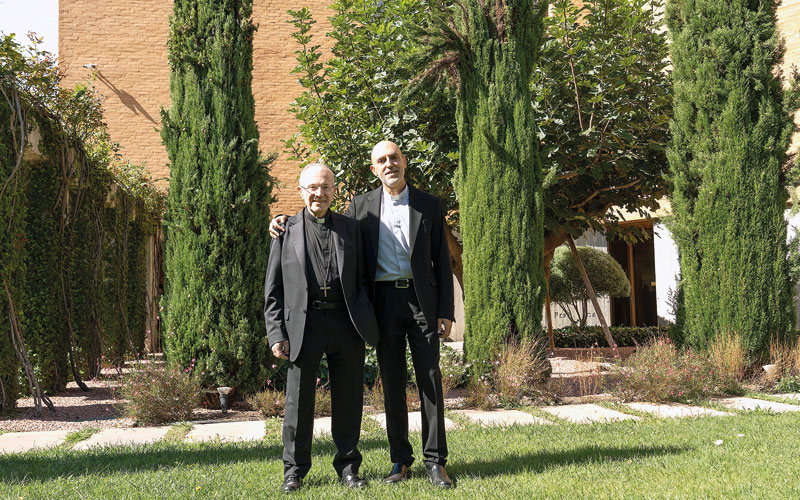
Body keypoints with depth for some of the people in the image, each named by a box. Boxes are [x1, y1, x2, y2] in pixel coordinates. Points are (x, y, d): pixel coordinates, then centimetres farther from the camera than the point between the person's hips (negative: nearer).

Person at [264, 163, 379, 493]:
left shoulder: (350, 228, 13)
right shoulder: (286, 231, 7)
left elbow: (362, 280, 13)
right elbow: (273, 289, 5)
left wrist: (369, 322, 3)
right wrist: (277, 333, -3)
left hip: (346, 323, 2)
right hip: (303, 323, -1)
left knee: (348, 399, 7)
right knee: (298, 400, 4)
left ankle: (348, 465, 21)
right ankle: (295, 468, 18)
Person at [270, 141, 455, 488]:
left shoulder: (429, 205, 6)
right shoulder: (361, 206, 8)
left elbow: (442, 260, 5)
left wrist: (445, 312, -2)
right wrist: (287, 225, 5)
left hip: (422, 299, -1)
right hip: (384, 300, 1)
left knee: (430, 380, -1)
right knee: (392, 382, 6)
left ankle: (435, 462, 6)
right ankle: (401, 460, 17)